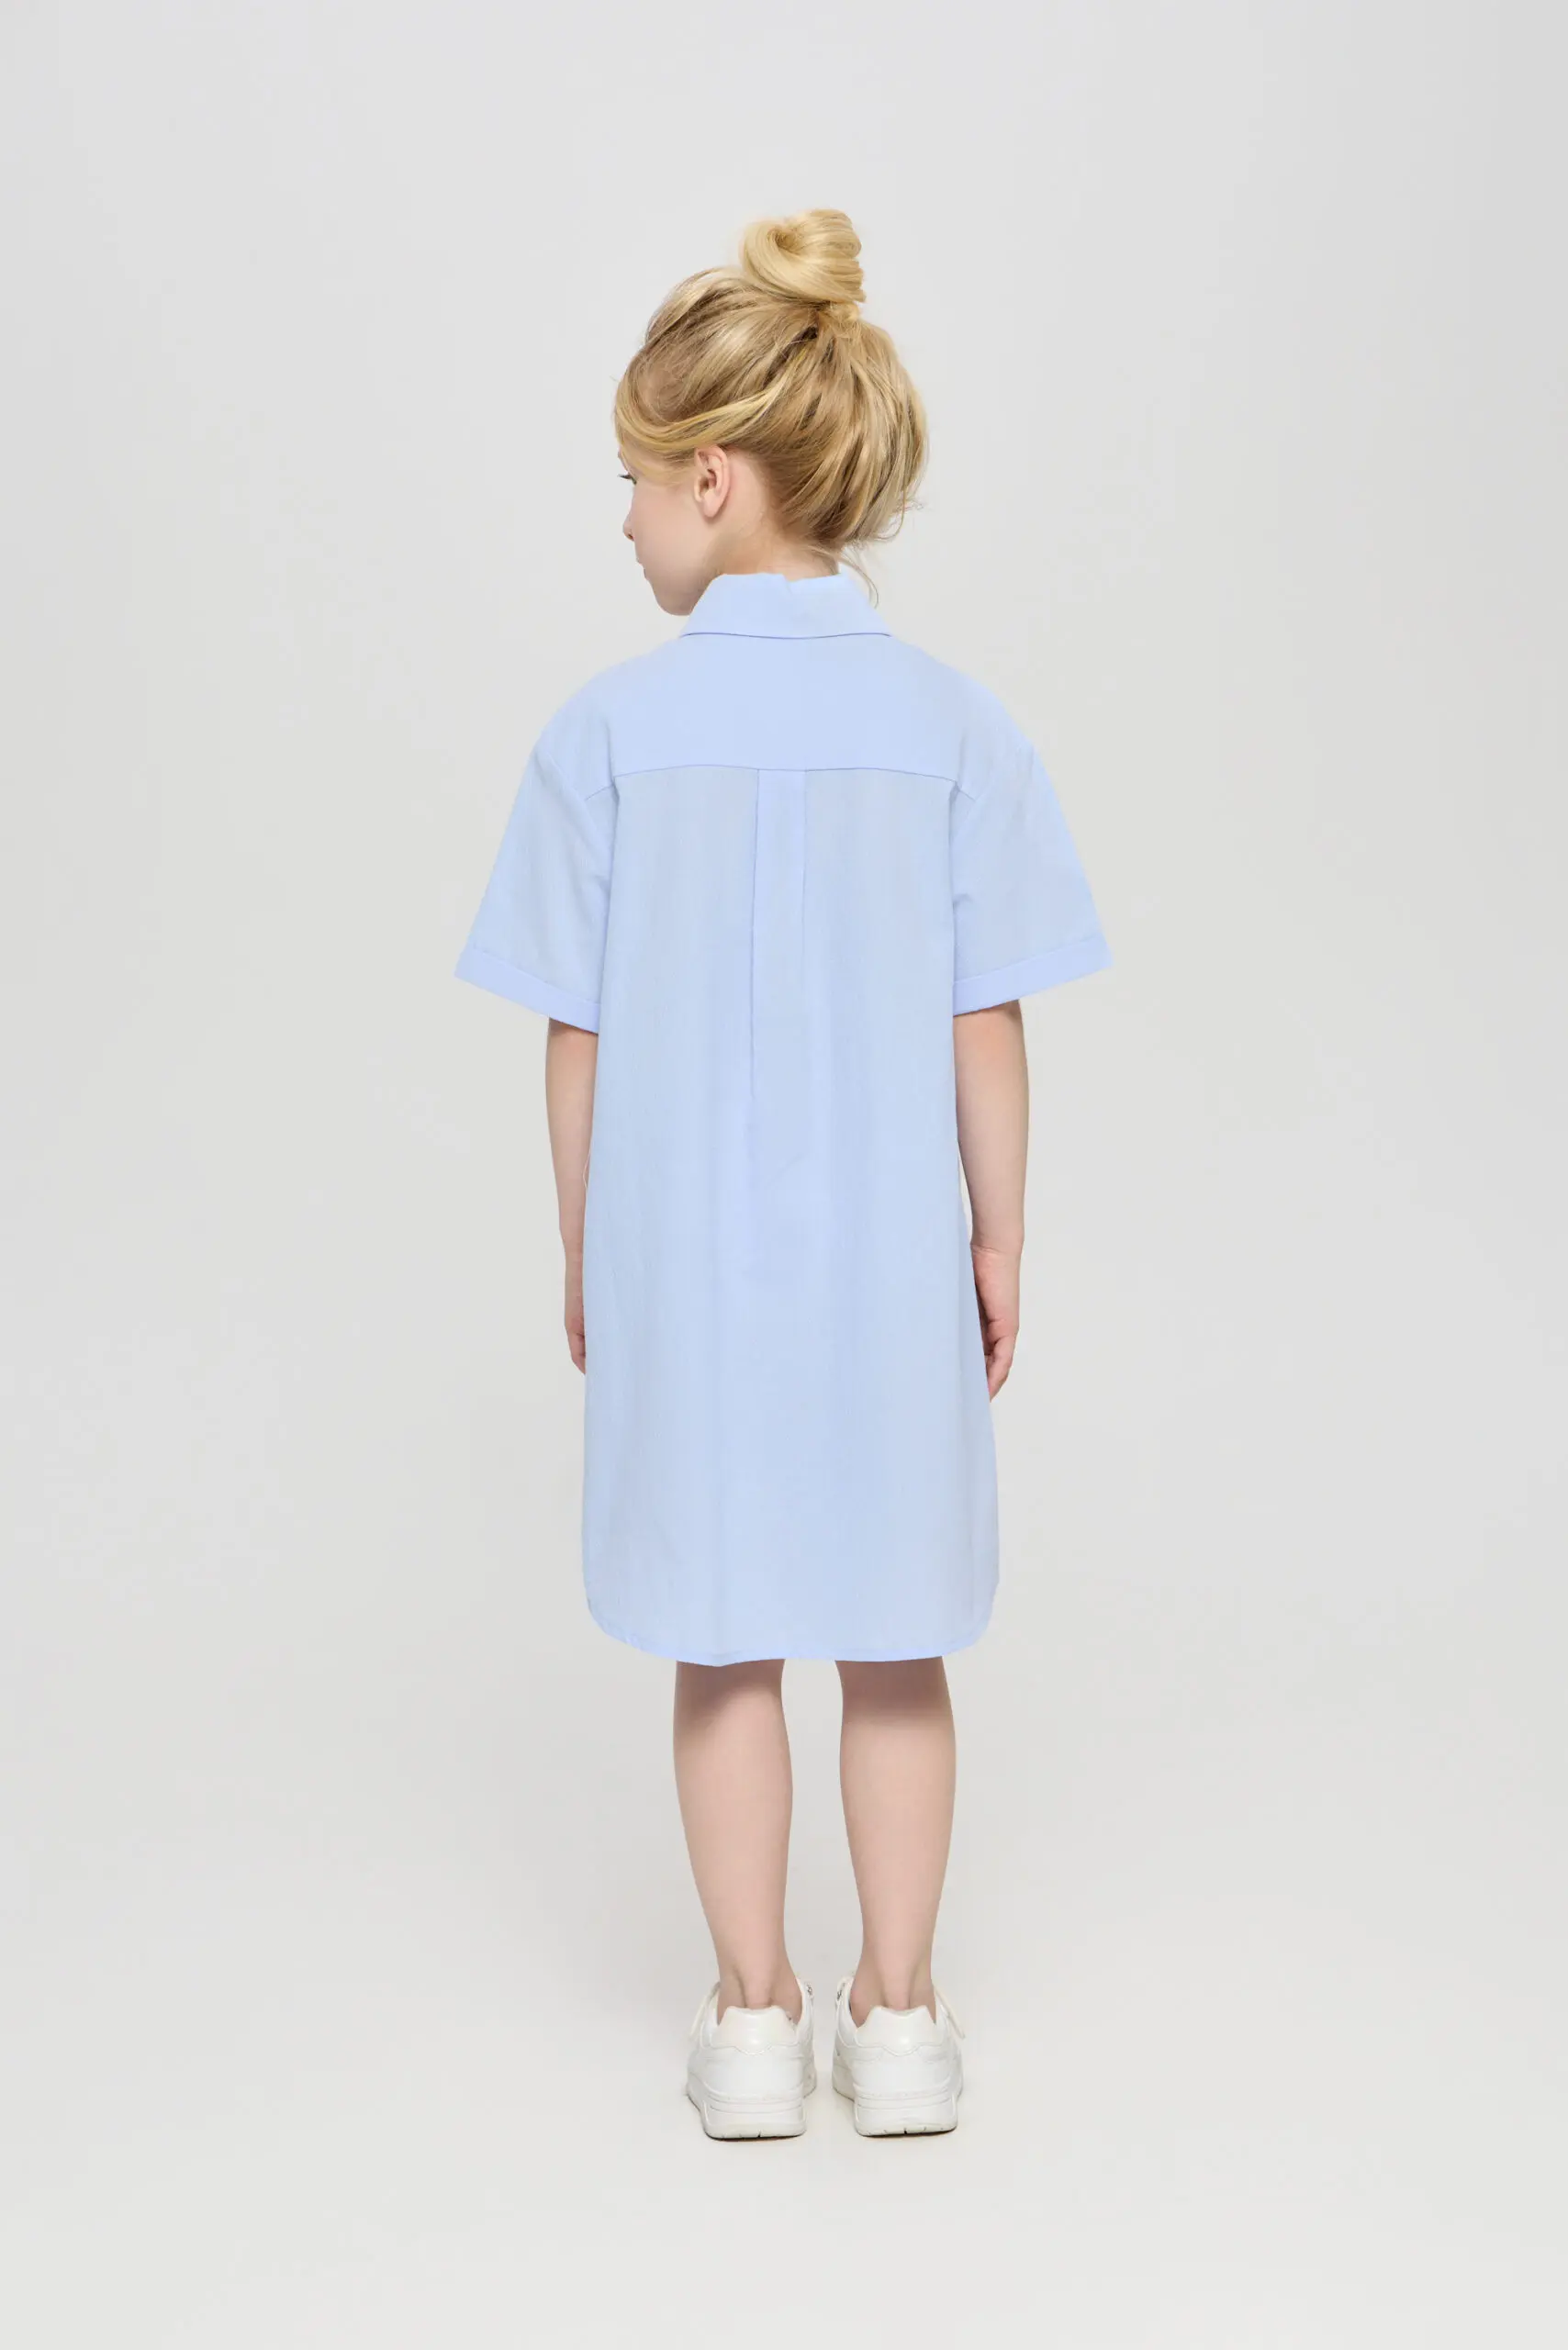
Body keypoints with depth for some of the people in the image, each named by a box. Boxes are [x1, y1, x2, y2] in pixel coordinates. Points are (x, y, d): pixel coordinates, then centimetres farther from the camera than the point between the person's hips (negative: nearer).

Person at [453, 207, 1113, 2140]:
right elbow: (985, 1032, -5)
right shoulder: (951, 725, -7)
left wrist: (582, 1254, 7)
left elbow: (578, 1038, -5)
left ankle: (754, 2019, 24)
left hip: (681, 1256, 0)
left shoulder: (610, 731, -9)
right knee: (894, 1643, 13)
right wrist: (999, 1247, 6)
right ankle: (898, 2018, 24)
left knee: (723, 1643, 13)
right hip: (894, 1255, 1)